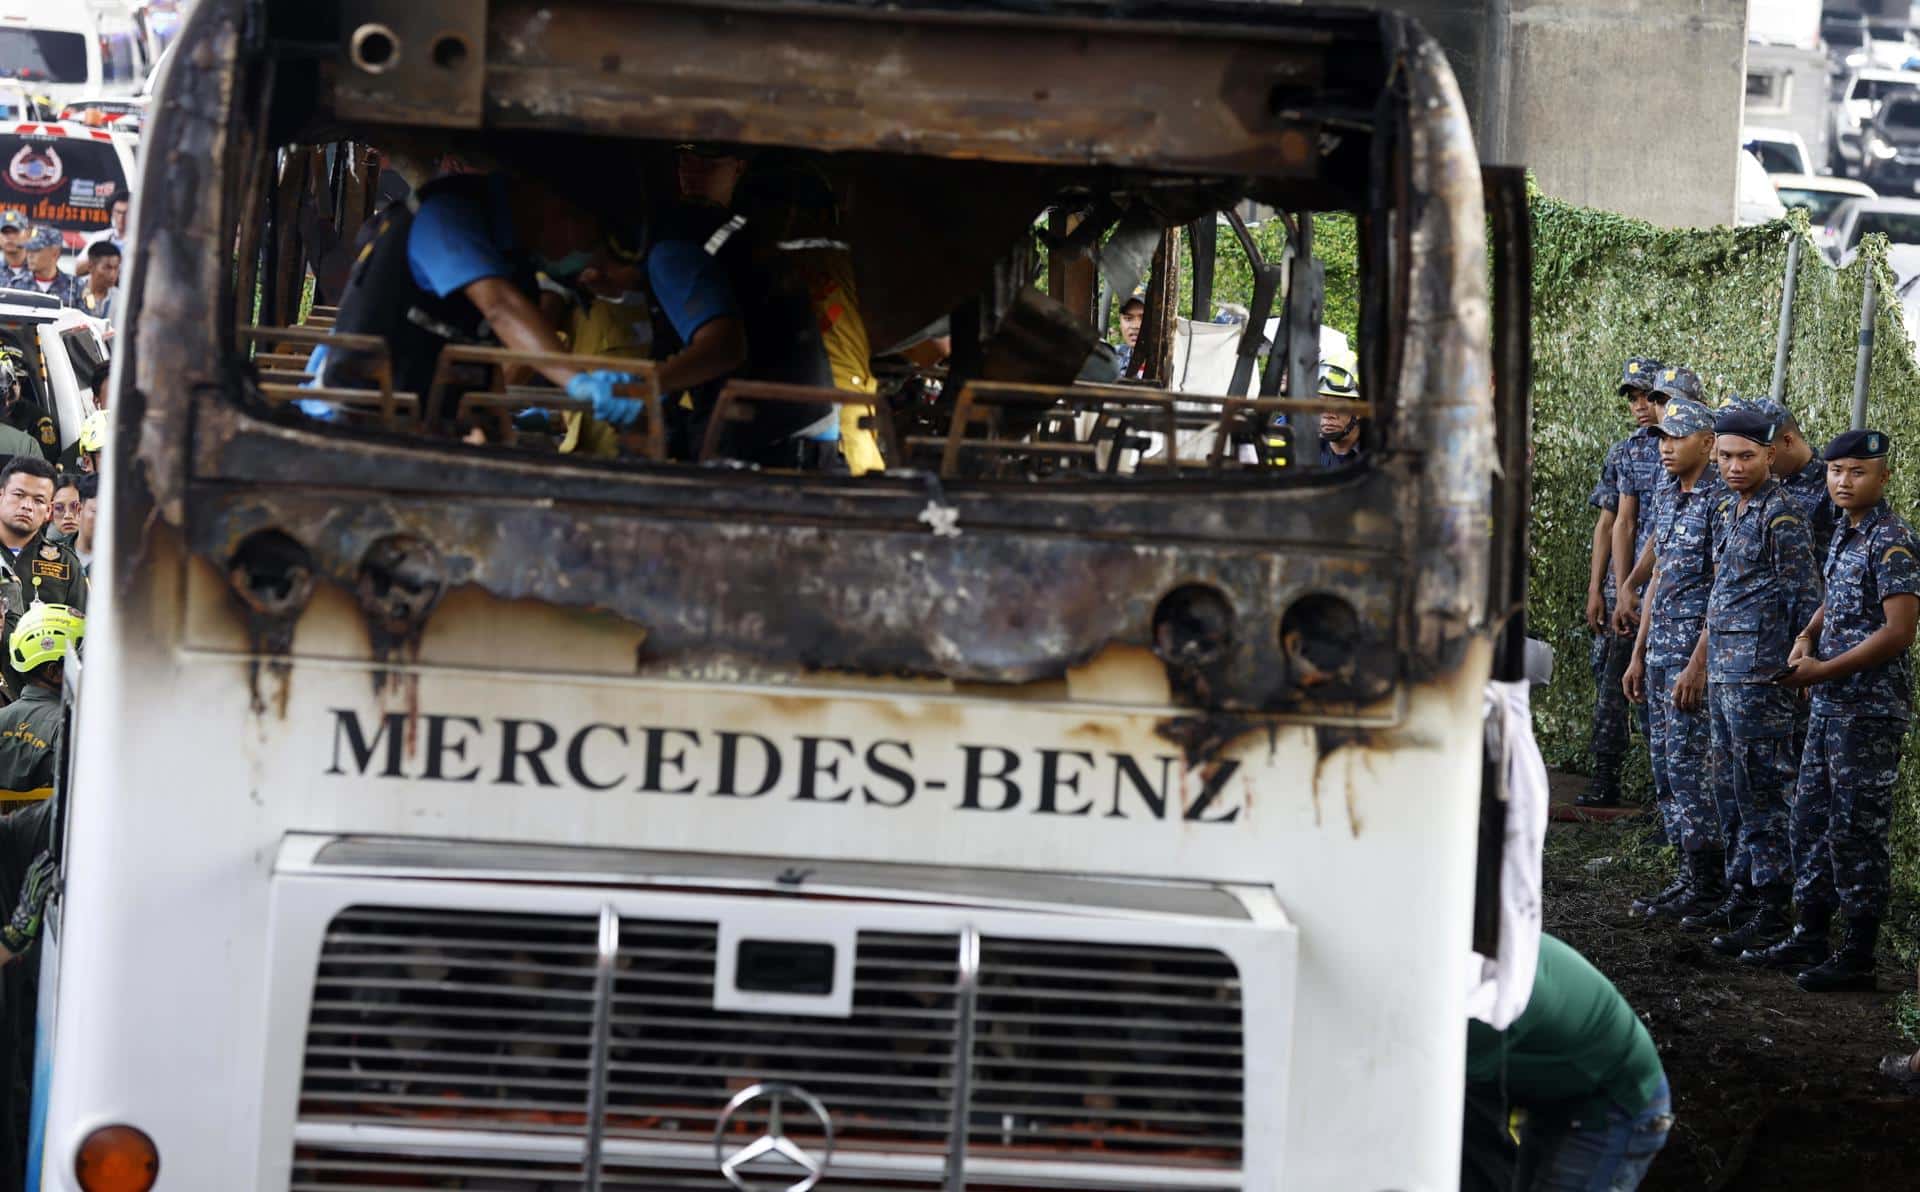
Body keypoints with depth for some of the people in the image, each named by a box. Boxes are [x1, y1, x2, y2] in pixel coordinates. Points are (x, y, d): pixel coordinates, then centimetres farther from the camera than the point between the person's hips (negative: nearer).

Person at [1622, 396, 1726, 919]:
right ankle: (1690, 875, 16)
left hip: (1698, 645, -9)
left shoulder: (1720, 500, -13)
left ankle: (1707, 885, -2)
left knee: (1688, 764, -8)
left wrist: (1698, 664, -20)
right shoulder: (1666, 495, 14)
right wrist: (1639, 654, 19)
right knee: (1665, 764, 10)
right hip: (1661, 647, 9)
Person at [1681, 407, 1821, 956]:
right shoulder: (1727, 511, 14)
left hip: (1762, 674, -9)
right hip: (1723, 670, 9)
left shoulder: (1782, 517, -12)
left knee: (1761, 790, -7)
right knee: (1731, 788, 14)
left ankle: (1772, 911, -4)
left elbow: (1806, 599, -12)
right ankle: (1741, 895, 23)